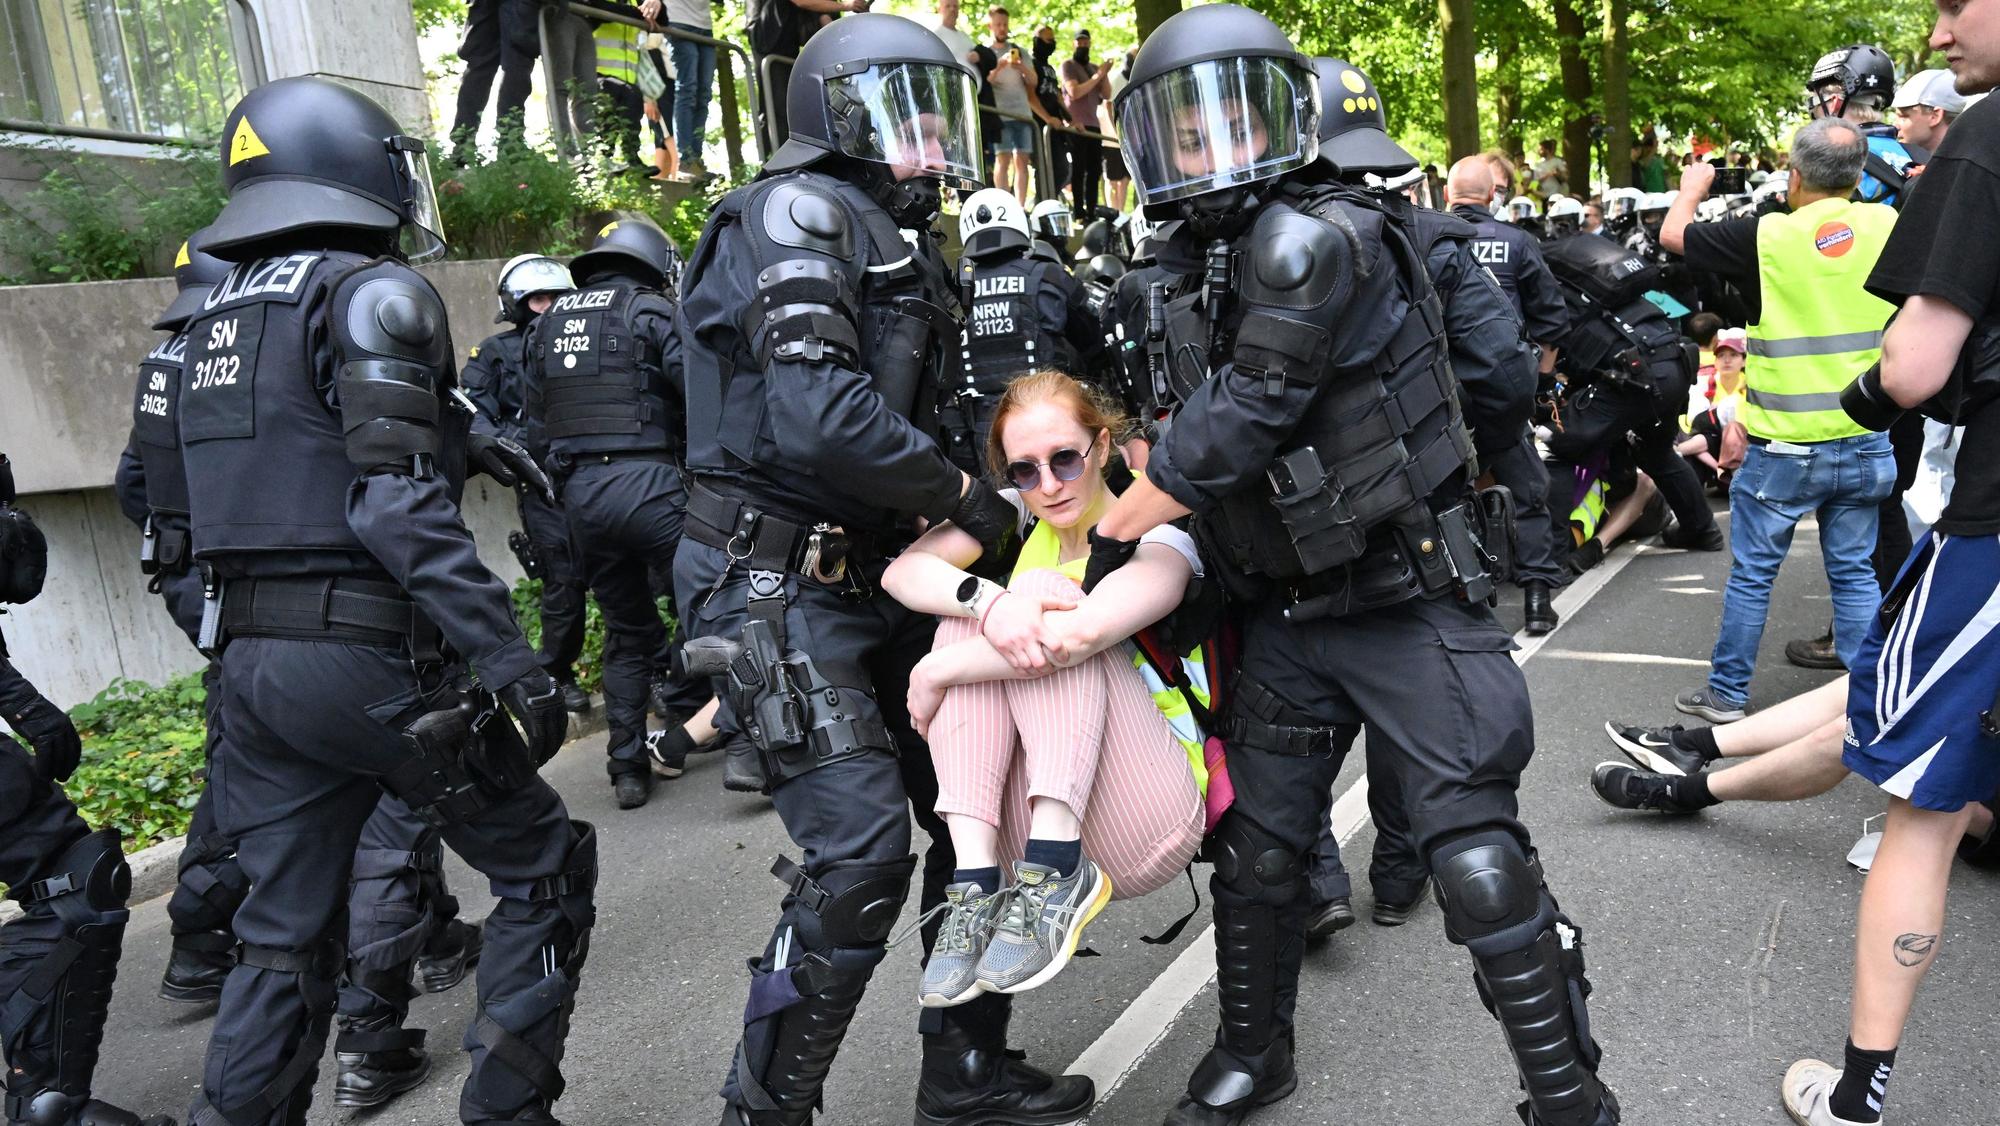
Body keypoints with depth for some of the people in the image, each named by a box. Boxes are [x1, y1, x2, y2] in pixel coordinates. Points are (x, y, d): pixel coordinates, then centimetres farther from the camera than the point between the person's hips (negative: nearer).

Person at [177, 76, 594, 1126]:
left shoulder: (221, 310, 15)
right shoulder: (372, 290, -10)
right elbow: (398, 506, -21)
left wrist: (453, 439, 26)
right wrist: (508, 658, -24)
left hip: (251, 662, 8)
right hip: (368, 658, -8)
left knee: (285, 937, 16)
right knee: (545, 870, 9)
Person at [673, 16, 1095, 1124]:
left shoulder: (899, 241, 18)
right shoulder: (800, 214, -11)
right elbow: (821, 418, -25)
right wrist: (963, 493, -14)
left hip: (876, 576, 10)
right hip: (777, 585, -9)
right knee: (859, 852, -12)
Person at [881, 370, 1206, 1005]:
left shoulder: (1159, 536, -8)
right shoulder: (1017, 517, 8)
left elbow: (1079, 631, -29)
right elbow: (902, 572, -9)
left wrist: (935, 673, -21)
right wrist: (988, 602, -29)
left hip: (1150, 827, -5)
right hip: (1028, 832, 5)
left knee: (1043, 594, -21)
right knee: (974, 605, -15)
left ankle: (1060, 874, -27)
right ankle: (976, 882, -24)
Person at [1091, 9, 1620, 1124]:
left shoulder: (1319, 240, -18)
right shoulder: (1205, 285, 9)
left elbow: (1236, 425, -21)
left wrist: (1111, 537, -12)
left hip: (1410, 605, -8)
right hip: (1288, 619, 8)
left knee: (1481, 868, -6)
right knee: (1259, 850, 16)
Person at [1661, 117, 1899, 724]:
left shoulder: (1768, 236, -13)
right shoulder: (1887, 226, -4)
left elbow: (1673, 234, 2)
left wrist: (1693, 186, 21)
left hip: (1783, 448, -3)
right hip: (1868, 443, 4)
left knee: (1752, 573, 8)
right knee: (1855, 573, 13)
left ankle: (1727, 693, 18)